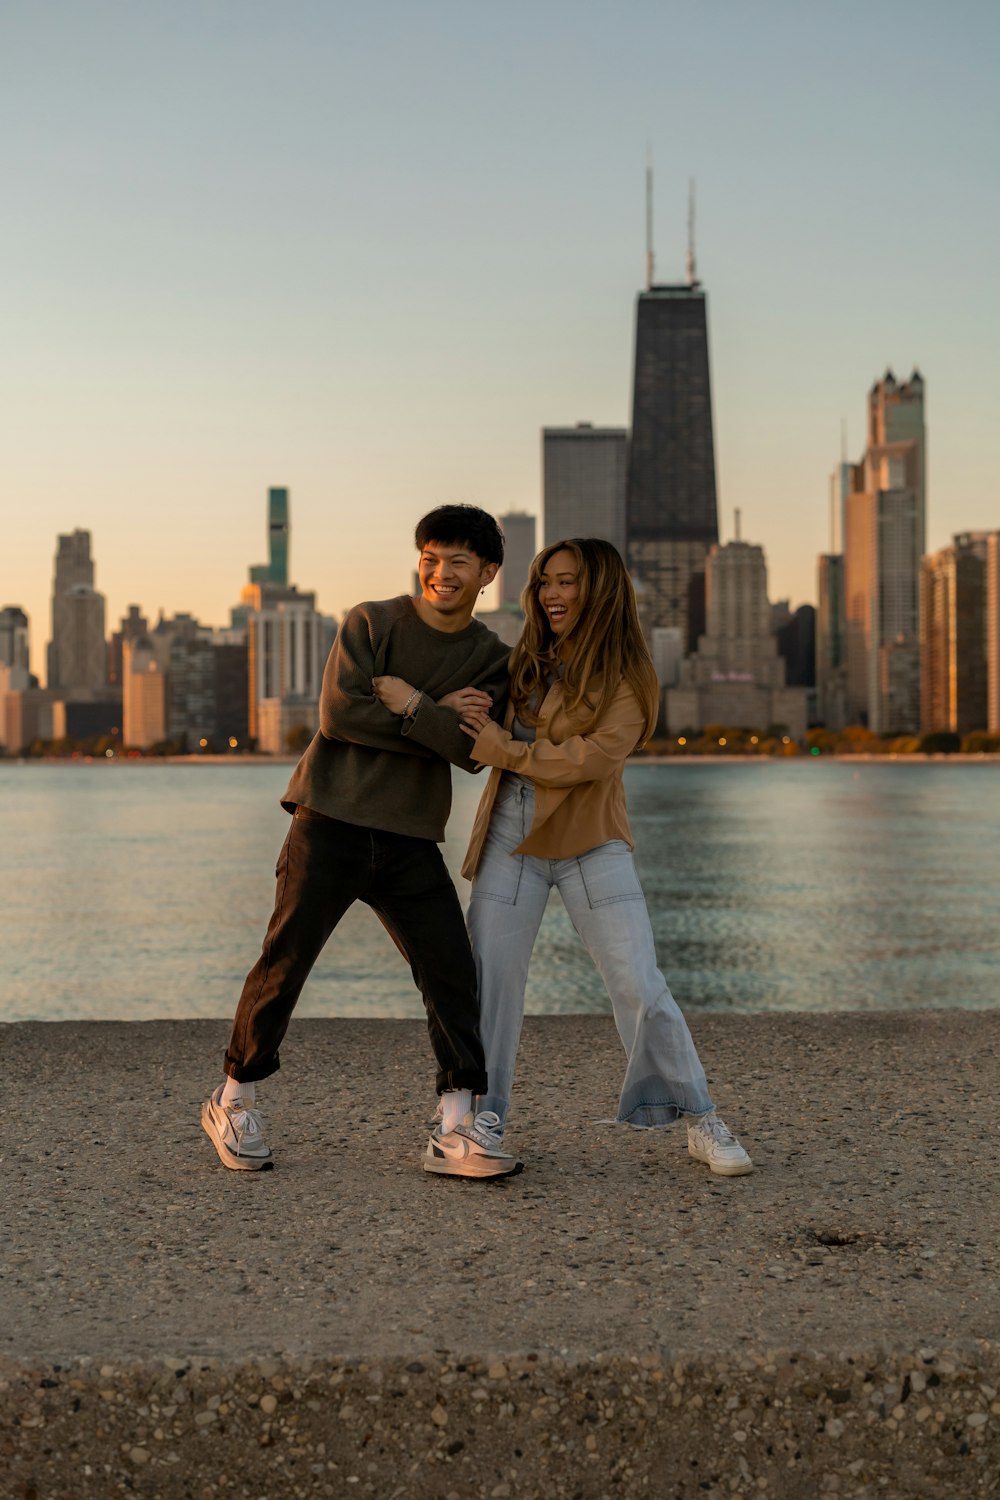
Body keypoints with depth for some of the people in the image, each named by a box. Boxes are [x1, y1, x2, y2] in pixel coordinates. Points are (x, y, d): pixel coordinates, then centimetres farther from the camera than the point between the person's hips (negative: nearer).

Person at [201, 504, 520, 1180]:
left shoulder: (493, 659, 9)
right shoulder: (370, 623, 0)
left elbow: (472, 751, -5)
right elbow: (338, 713, -13)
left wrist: (409, 702, -14)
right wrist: (439, 719, -9)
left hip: (411, 840, 3)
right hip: (331, 821, -3)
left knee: (452, 975, -5)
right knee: (285, 961, -3)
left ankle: (457, 1129, 0)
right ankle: (235, 1100, 16)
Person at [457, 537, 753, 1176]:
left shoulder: (629, 679, -7)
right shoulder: (525, 662, 6)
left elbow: (594, 757, -20)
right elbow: (485, 734, 19)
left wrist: (505, 748, -17)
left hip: (590, 844, -4)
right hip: (511, 840, 4)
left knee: (641, 986, -5)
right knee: (489, 977, 2)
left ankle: (702, 1122, 7)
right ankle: (482, 1119, 16)